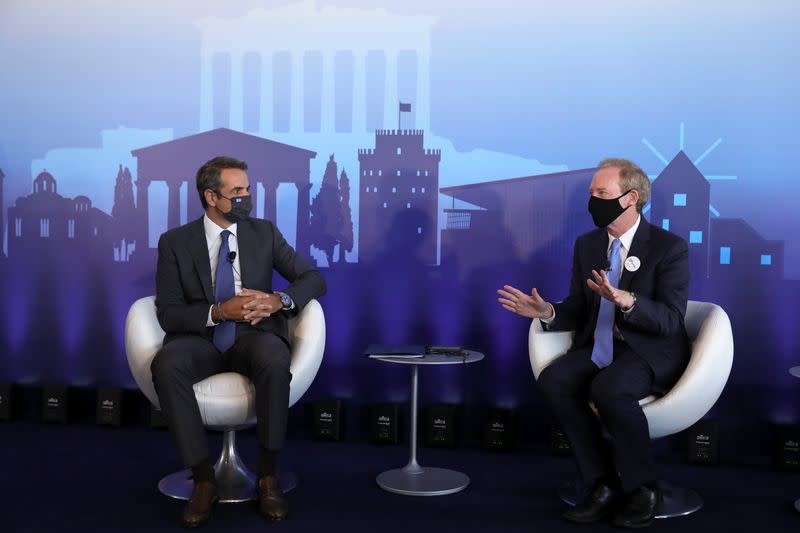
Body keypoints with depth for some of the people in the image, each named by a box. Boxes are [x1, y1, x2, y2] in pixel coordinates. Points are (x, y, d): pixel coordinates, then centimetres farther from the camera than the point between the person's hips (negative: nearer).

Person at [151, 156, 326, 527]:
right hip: (200, 340, 0)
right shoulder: (175, 242, 3)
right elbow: (168, 313, -3)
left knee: (274, 359, -36)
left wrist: (279, 300, -16)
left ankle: (268, 476, -21)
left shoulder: (264, 233, 8)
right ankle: (203, 479, -24)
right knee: (166, 365, -35)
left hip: (253, 336, 0)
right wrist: (218, 312, -20)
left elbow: (314, 279, 6)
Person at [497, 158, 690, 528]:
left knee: (609, 388, -36)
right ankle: (602, 486, -15)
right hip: (599, 346, 5)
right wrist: (547, 312, -13)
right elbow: (577, 313, 10)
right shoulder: (587, 244, 9)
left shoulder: (670, 247, -8)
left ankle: (641, 489, -13)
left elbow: (671, 321, -17)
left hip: (651, 352, -5)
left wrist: (627, 300, -35)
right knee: (553, 380, -25)